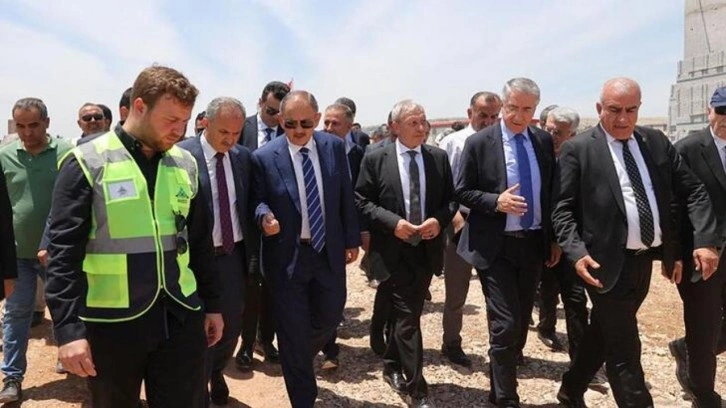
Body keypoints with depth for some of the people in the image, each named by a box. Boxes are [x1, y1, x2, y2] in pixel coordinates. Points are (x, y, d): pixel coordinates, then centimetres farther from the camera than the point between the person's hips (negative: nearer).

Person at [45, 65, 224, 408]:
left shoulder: (185, 164, 6)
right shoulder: (88, 163, -7)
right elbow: (64, 251, -10)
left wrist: (212, 303, 11)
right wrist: (68, 328, -16)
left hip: (180, 317, 3)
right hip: (112, 323, -3)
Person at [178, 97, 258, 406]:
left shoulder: (243, 157, 3)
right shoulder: (181, 155, -12)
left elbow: (249, 206, 8)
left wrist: (253, 253, 5)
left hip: (234, 254, 5)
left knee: (232, 324, 16)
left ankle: (216, 374, 45)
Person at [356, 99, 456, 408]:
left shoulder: (439, 157, 4)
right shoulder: (375, 159, -5)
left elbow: (451, 198, 8)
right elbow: (361, 201, -6)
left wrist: (439, 220, -12)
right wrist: (392, 222, -18)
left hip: (426, 249, 4)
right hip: (394, 250, -4)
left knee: (403, 314, 17)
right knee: (407, 318, -3)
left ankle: (392, 366, 40)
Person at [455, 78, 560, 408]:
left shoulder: (544, 141, 4)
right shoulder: (479, 143, -8)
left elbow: (551, 192, 11)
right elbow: (462, 192, -5)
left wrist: (554, 239, 9)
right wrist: (496, 201, -22)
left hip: (534, 243, 5)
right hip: (495, 246, -5)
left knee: (522, 318, 20)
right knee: (505, 323, -5)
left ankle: (512, 361, 48)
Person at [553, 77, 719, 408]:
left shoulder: (656, 141, 8)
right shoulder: (578, 149, -7)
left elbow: (693, 191, 9)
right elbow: (562, 207, -10)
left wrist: (705, 240, -3)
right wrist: (576, 252, -23)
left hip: (646, 259, 6)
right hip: (608, 263, -6)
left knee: (603, 333, 21)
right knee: (624, 351, 1)